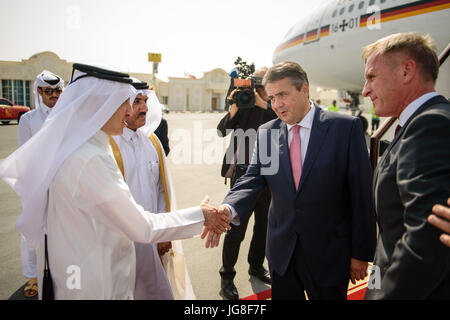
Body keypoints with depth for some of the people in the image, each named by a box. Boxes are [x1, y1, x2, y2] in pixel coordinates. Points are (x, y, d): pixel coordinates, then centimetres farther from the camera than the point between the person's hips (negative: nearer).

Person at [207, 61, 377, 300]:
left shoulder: (345, 127, -10)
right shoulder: (266, 132, 0)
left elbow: (361, 192, -9)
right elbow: (253, 179, -6)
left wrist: (361, 253, -6)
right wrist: (229, 208, -27)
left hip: (328, 253, -2)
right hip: (281, 251, 3)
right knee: (282, 295, 19)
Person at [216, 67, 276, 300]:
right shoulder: (243, 105, -1)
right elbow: (222, 130, -7)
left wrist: (263, 105, -21)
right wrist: (233, 108, -20)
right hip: (243, 174, -3)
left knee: (263, 225, 17)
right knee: (236, 228, 1)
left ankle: (256, 266, 39)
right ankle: (226, 276, 18)